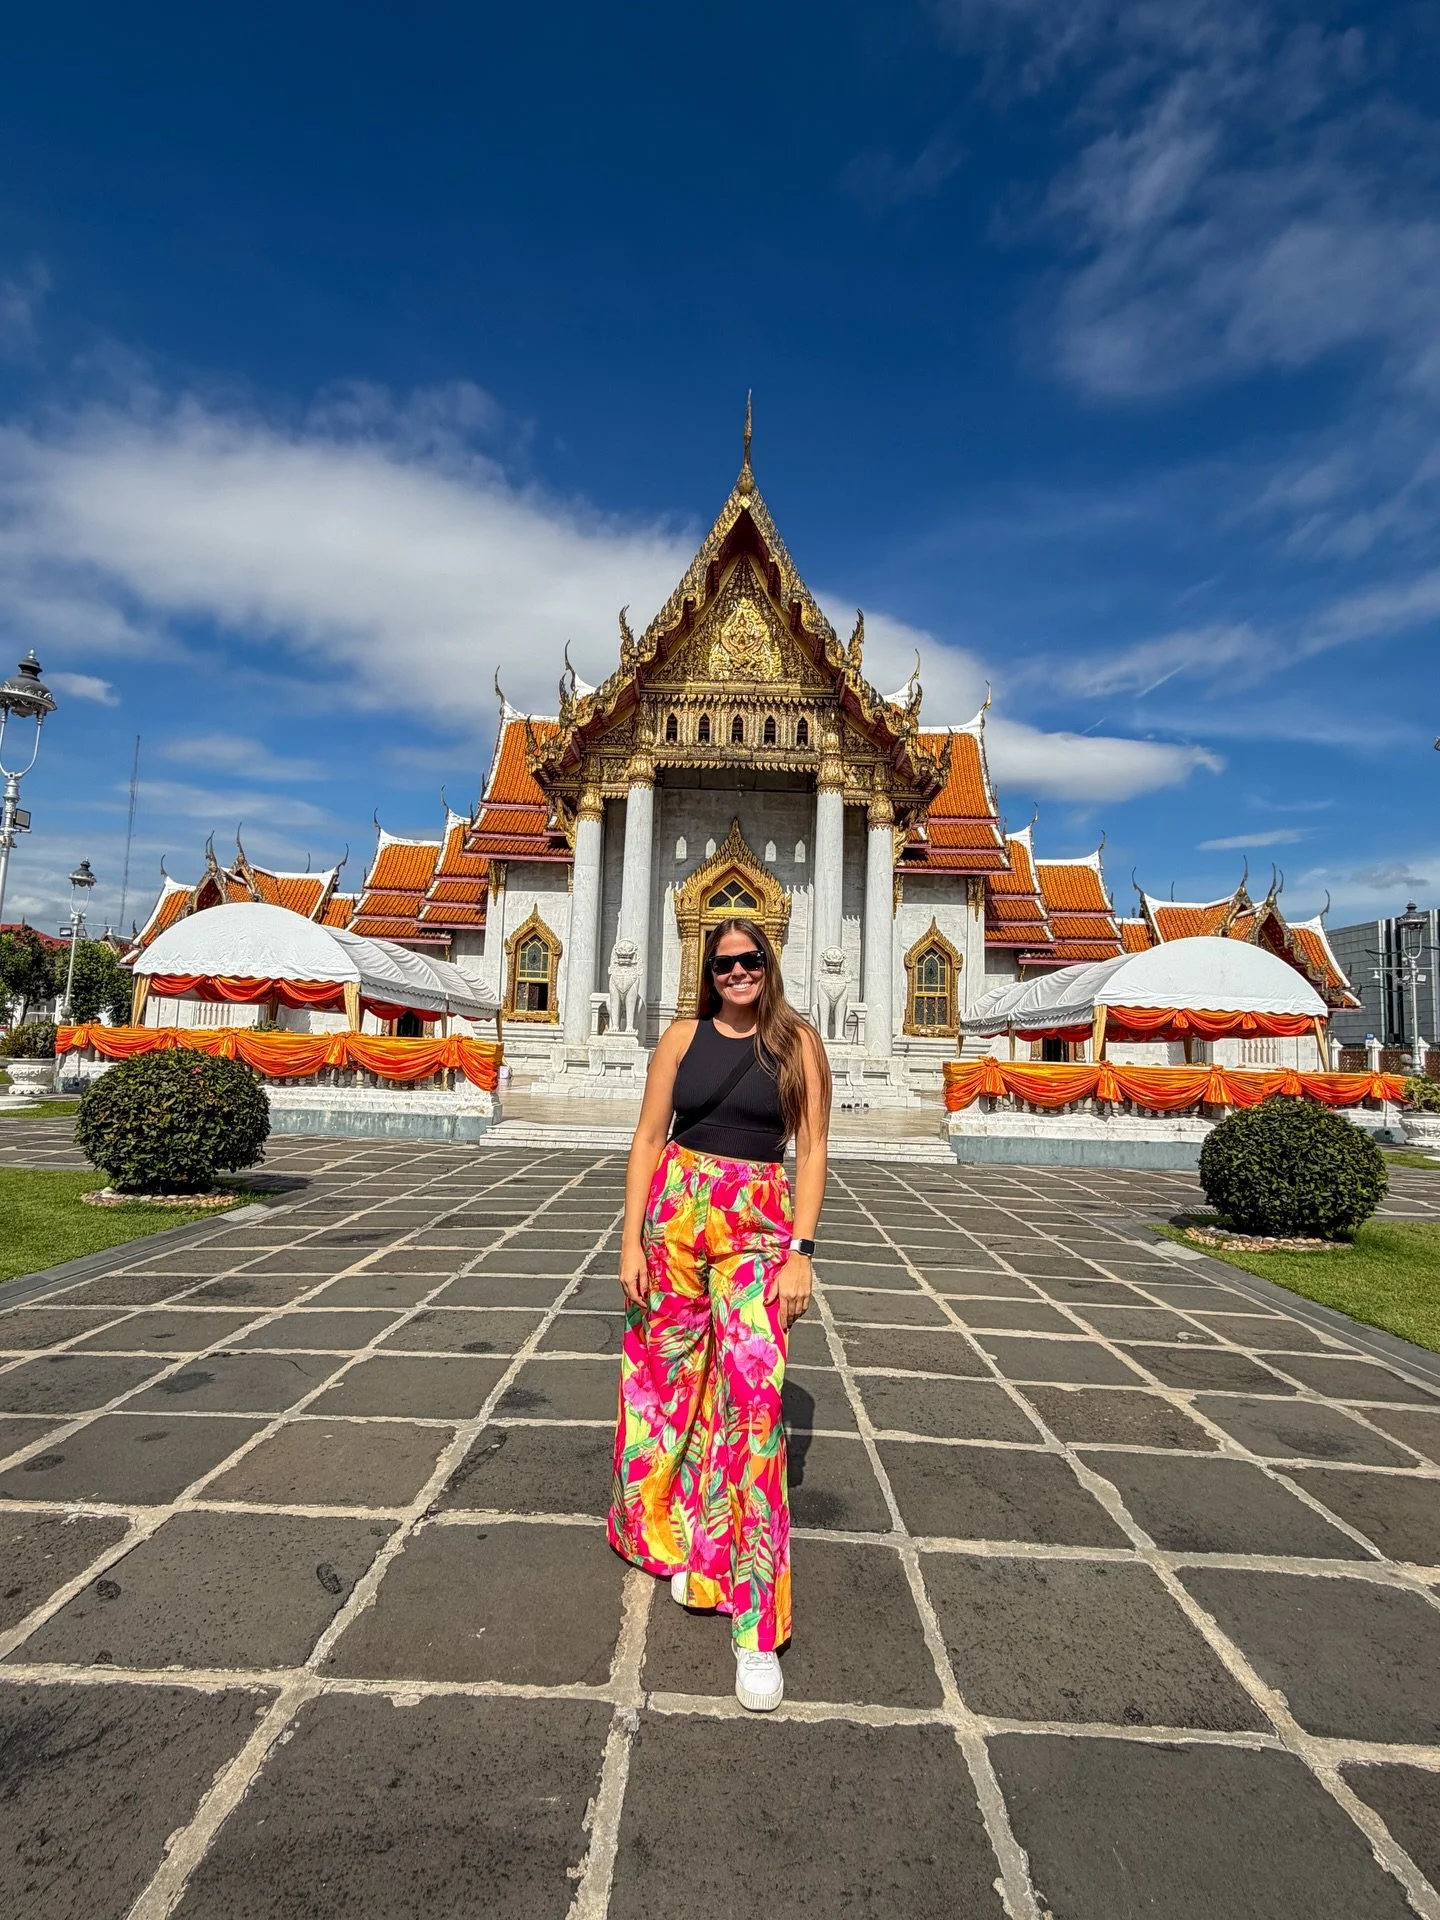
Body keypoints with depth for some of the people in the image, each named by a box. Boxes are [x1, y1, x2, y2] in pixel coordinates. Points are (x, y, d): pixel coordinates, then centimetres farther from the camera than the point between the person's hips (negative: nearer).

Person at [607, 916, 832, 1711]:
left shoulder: (798, 1042, 1)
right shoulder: (683, 1037, 5)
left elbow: (810, 1149, 0)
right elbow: (648, 1138, 5)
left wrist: (801, 1251, -8)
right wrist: (631, 1241, -1)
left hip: (759, 1225, -2)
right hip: (675, 1209, 2)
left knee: (753, 1391, -10)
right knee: (674, 1378, 11)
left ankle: (756, 1627, -2)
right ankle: (682, 1542, 37)